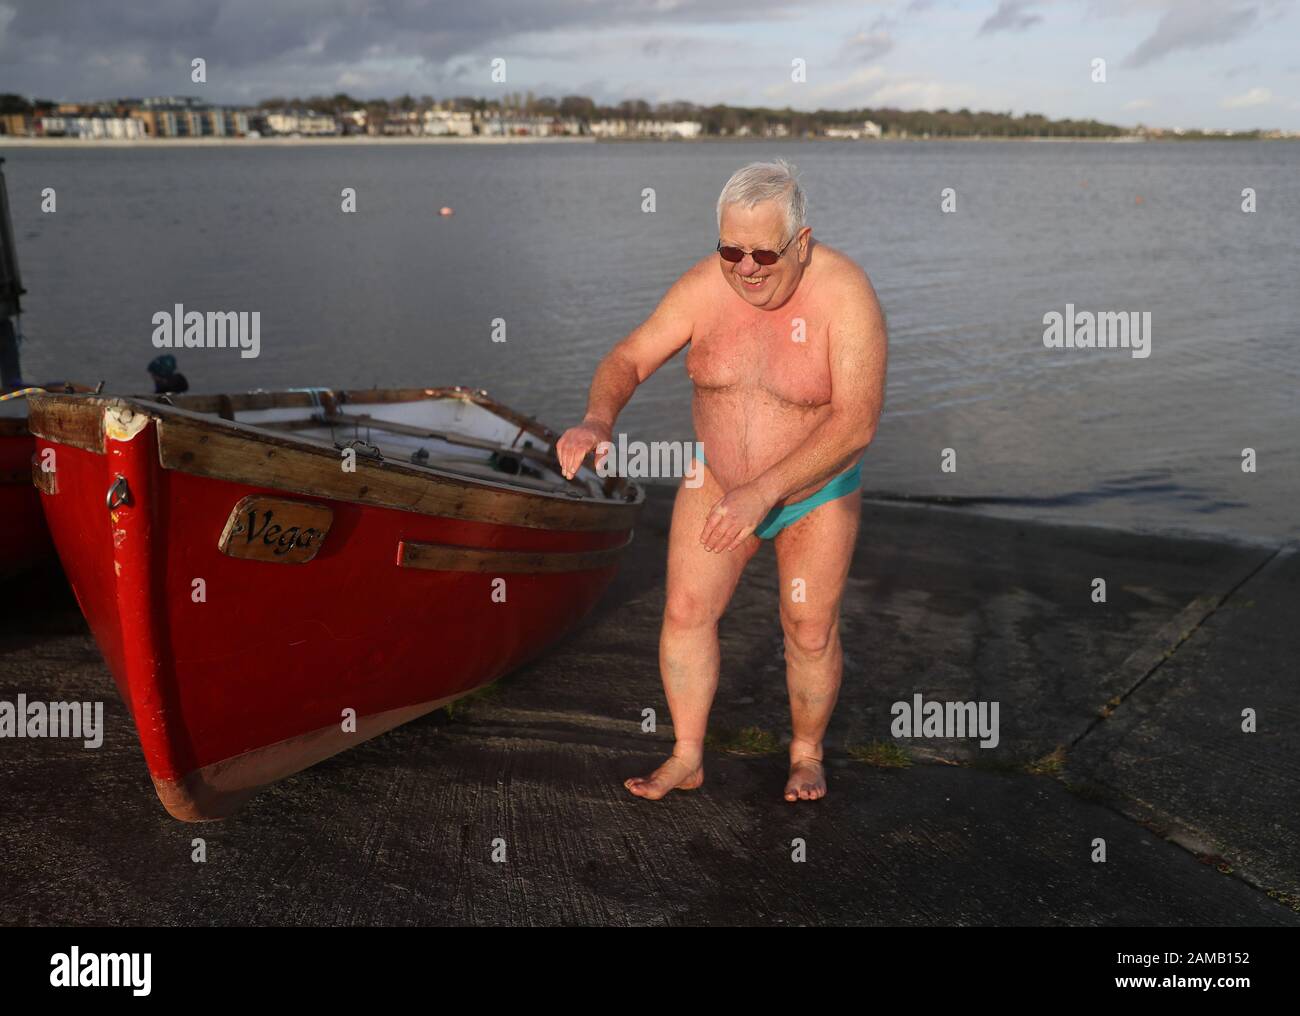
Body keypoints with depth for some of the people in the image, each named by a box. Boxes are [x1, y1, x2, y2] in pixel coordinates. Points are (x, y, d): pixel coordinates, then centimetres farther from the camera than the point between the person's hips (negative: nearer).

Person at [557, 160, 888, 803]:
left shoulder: (845, 296, -26)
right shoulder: (704, 287, -16)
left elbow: (856, 422, -31)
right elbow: (629, 359, -11)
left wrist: (762, 492, -37)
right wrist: (598, 419, -34)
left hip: (816, 493, -3)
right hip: (717, 482, 3)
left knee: (810, 633, 4)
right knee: (685, 612, -1)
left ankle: (806, 754, 30)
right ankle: (687, 758, 16)